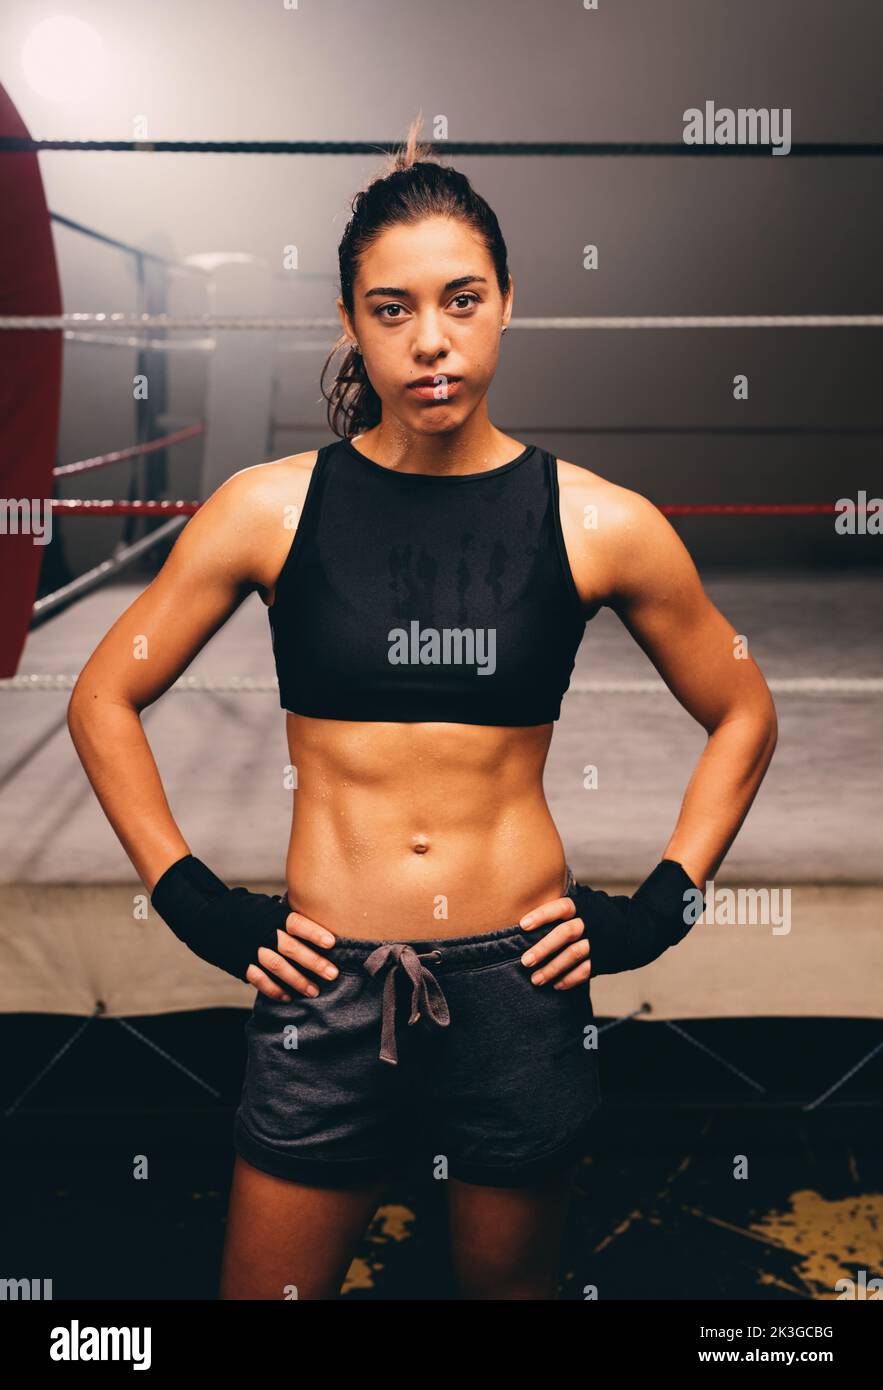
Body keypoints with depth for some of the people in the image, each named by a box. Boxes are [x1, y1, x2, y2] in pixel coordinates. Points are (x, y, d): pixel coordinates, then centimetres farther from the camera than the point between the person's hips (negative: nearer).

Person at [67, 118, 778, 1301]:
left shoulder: (600, 524, -3)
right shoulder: (272, 507, -4)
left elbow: (742, 715, 10)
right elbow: (105, 699, 5)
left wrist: (661, 907, 3)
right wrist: (195, 903, -1)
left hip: (522, 982, 1)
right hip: (326, 985, 0)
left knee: (511, 1281, 20)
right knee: (268, 1283, 13)